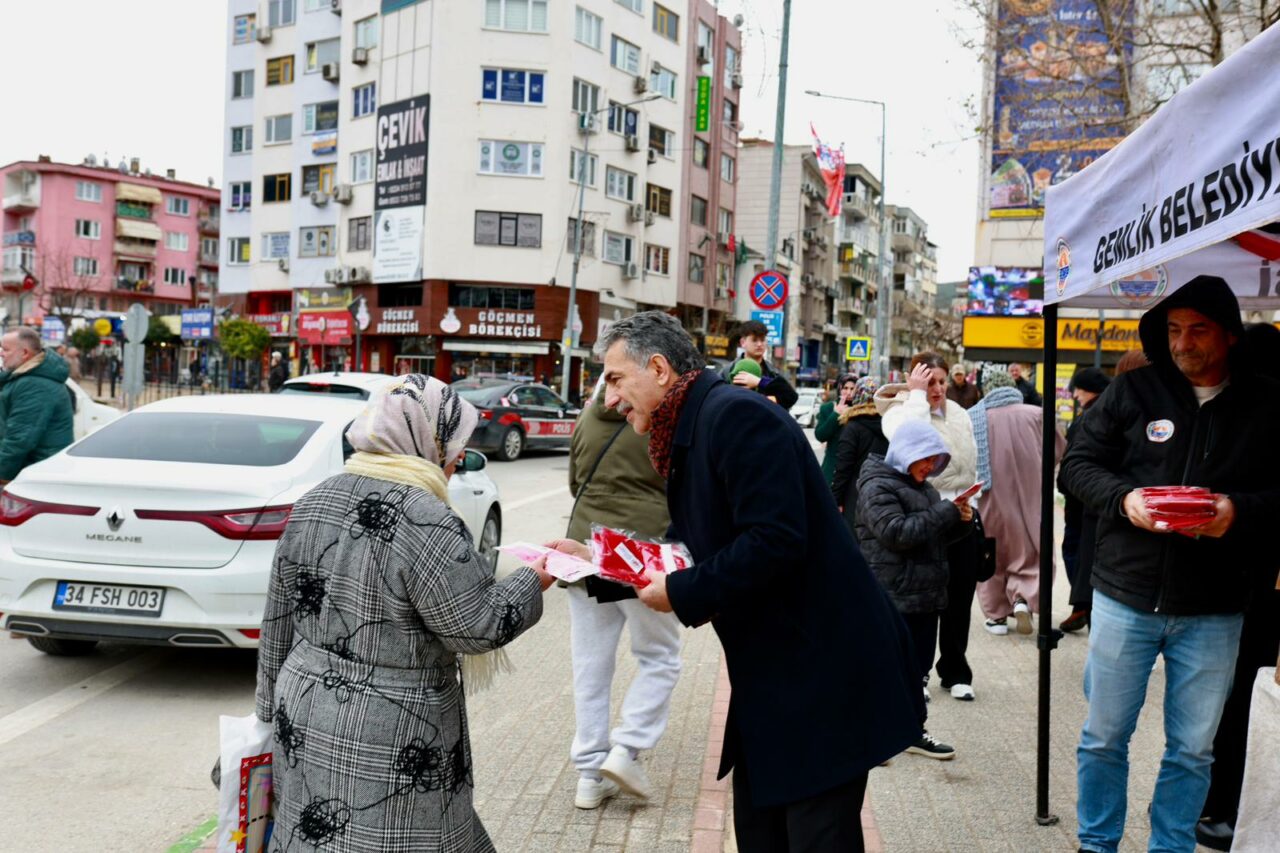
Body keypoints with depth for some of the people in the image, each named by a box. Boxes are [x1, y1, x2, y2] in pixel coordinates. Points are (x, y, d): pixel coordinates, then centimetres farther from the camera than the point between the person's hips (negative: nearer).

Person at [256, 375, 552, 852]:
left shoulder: (312, 505, 5)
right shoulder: (427, 524, -21)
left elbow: (279, 621, 12)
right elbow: (477, 627, -16)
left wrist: (274, 711, 22)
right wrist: (533, 583, 1)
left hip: (304, 723, 8)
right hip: (389, 752, -7)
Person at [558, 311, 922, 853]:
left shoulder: (736, 415, -19)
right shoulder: (689, 432, 12)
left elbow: (775, 541, -28)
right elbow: (690, 549, 16)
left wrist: (680, 594, -19)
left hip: (824, 672, -10)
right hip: (772, 675, 10)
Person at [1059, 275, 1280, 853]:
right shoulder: (1134, 391, 0)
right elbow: (1078, 463, 3)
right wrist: (1122, 497, -15)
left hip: (1213, 611, 0)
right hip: (1125, 596, 0)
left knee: (1192, 749, 12)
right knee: (1104, 736, 11)